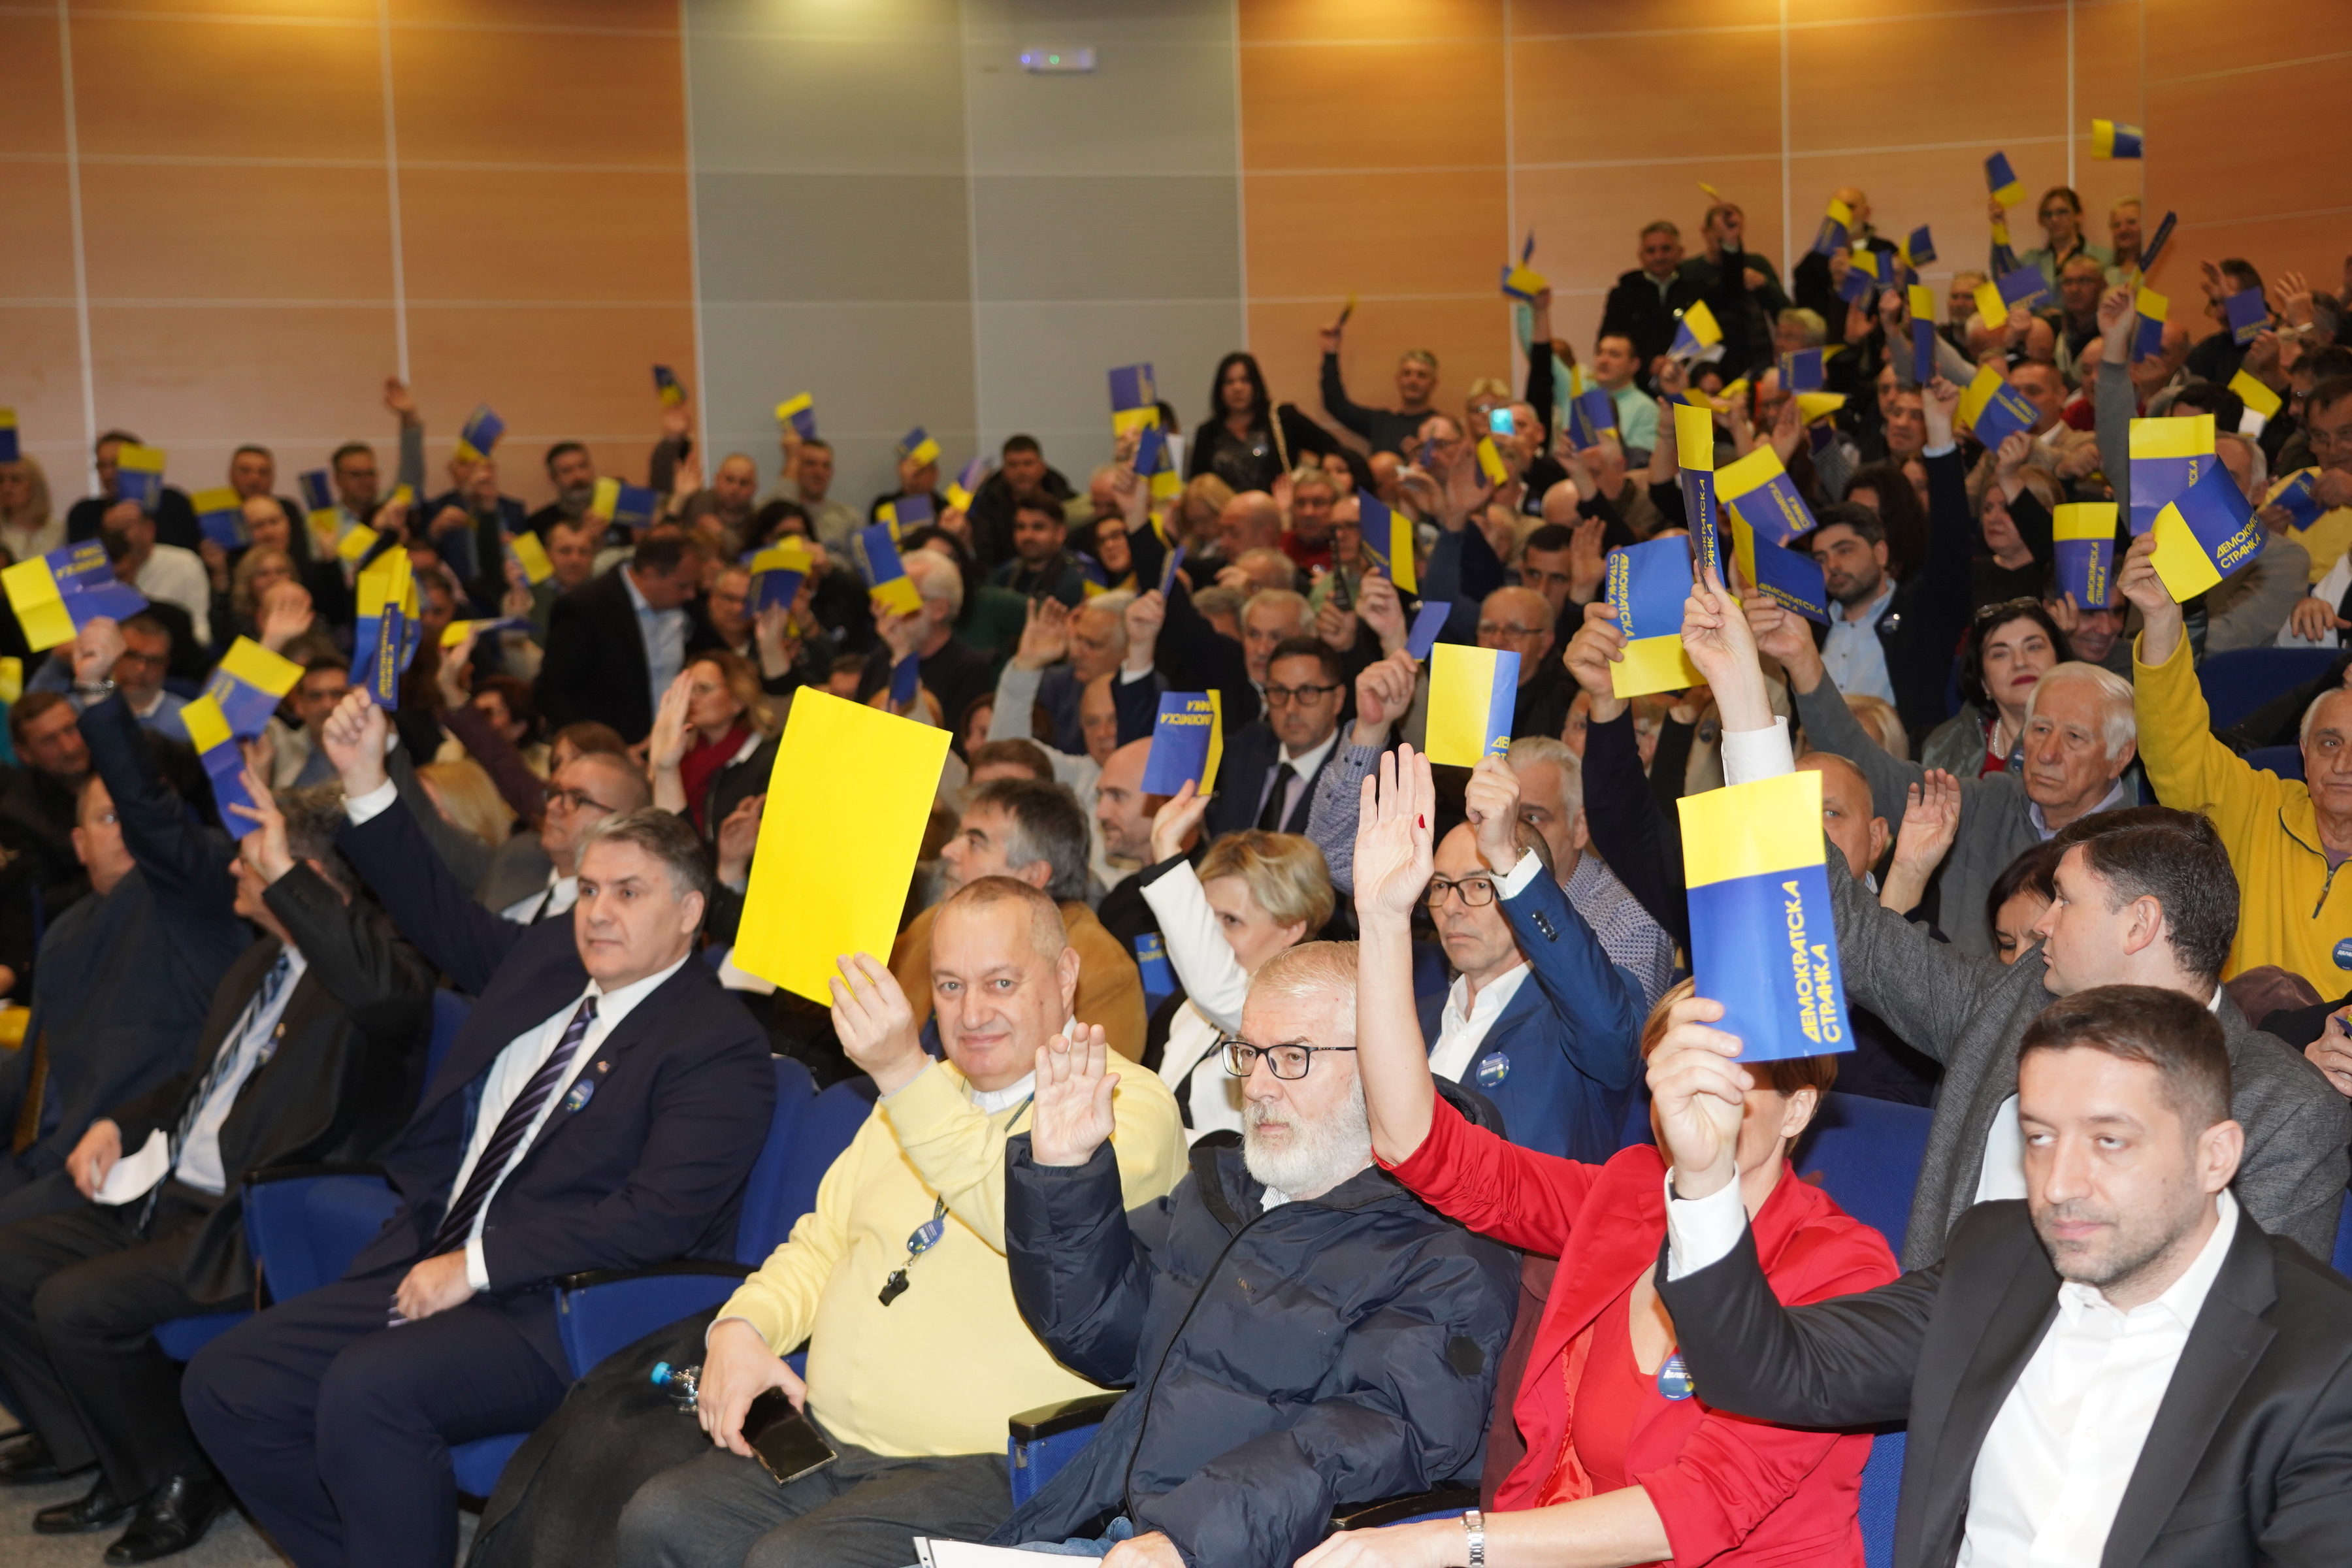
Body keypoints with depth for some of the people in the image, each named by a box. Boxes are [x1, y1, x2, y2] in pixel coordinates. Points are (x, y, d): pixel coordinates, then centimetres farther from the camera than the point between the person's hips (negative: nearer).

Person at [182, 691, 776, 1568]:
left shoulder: (718, 1048, -11)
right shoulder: (544, 958, 14)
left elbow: (655, 1218, -20)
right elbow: (441, 918, 30)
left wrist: (476, 1264, -19)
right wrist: (366, 782, 21)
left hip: (555, 1315, -9)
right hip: (426, 1266, 9)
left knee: (367, 1390, -31)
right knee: (224, 1385, -1)